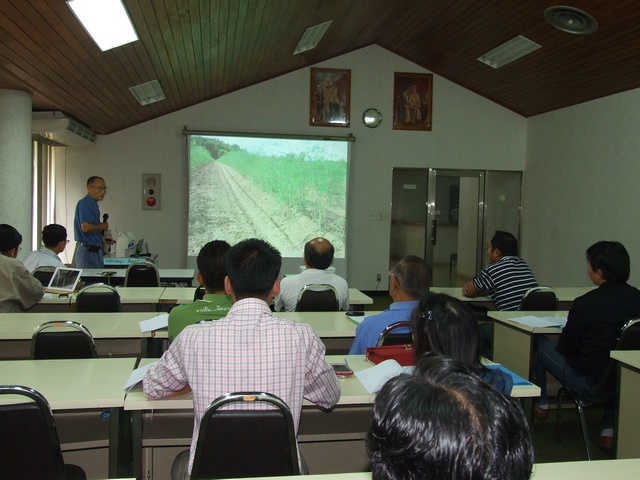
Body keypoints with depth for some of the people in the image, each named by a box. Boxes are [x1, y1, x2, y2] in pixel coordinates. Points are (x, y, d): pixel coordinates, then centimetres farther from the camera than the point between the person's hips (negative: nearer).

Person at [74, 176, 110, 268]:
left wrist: (102, 236, 11)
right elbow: (86, 227, -25)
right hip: (87, 251, -10)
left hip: (95, 250, 10)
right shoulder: (85, 203, -15)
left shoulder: (93, 204, 16)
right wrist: (102, 226, -10)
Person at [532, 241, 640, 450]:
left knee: (539, 343, 13)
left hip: (587, 383, -5)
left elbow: (565, 348, -10)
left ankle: (541, 404, 31)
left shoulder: (585, 303, -22)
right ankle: (609, 429, 30)